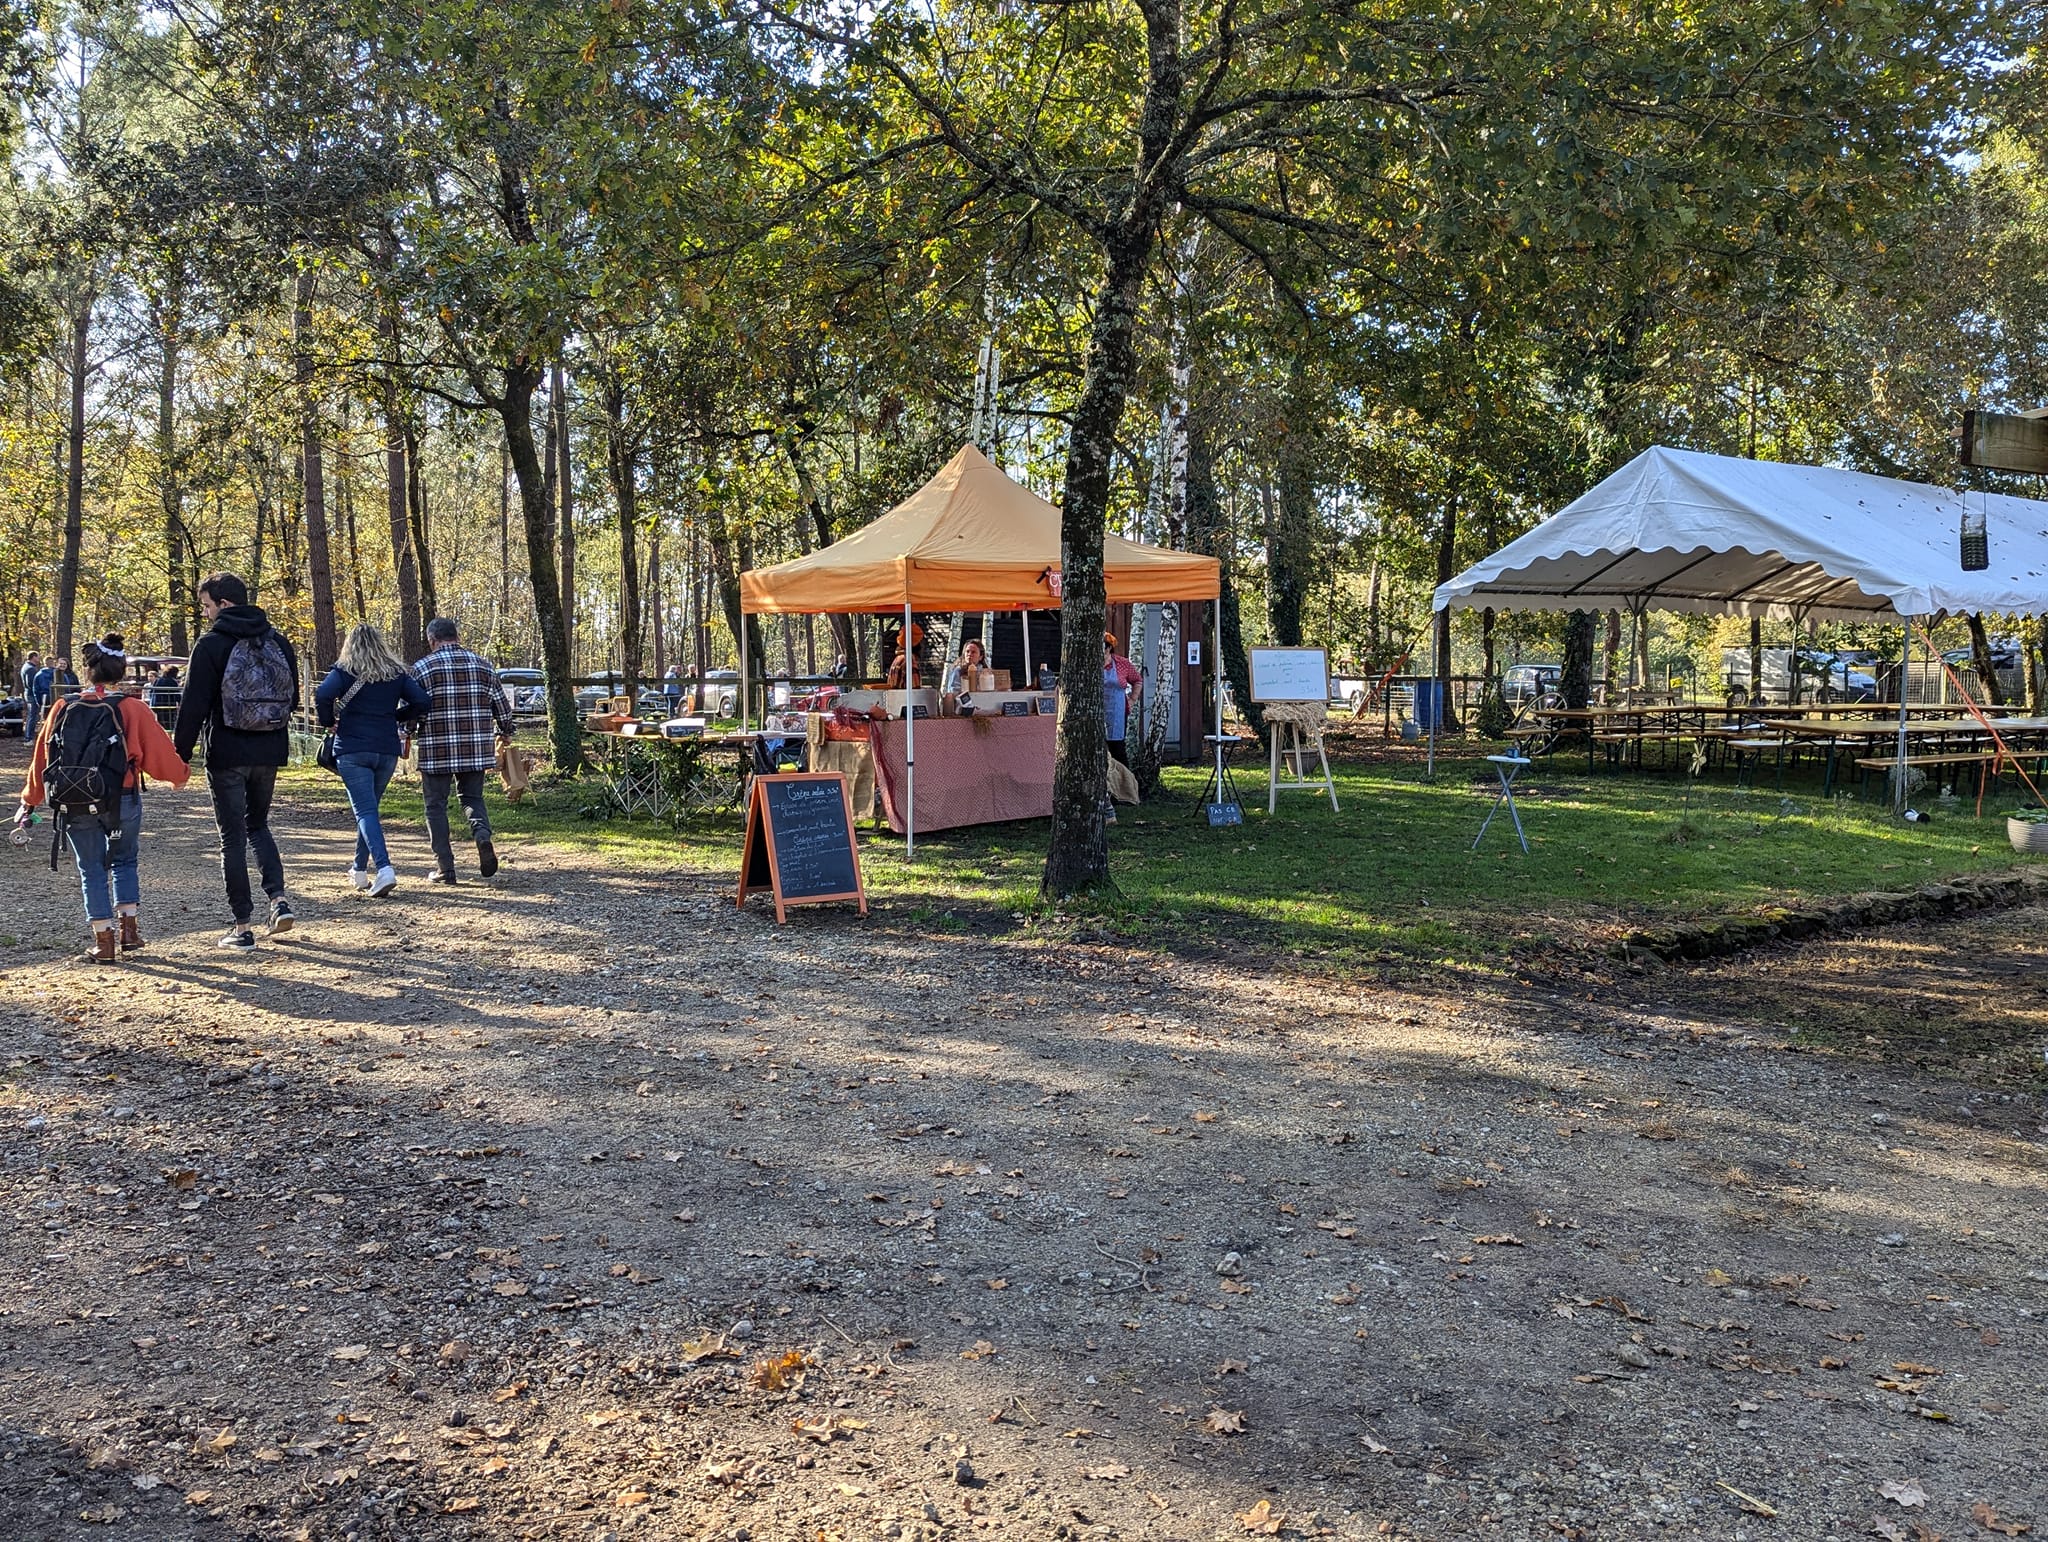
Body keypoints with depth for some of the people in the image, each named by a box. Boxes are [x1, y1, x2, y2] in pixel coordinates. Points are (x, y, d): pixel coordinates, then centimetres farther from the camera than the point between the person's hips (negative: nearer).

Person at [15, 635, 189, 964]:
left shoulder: (63, 710, 1)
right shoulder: (132, 709, -8)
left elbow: (41, 758, 9)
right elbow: (159, 753, -3)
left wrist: (30, 801, 20)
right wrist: (179, 776, 18)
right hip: (122, 801, -1)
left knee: (91, 870, 11)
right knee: (124, 861, 20)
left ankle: (104, 942, 11)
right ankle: (129, 929, 14)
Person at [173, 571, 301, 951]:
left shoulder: (211, 645, -10)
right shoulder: (278, 641, 6)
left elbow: (193, 706, -12)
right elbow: (292, 696, 13)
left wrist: (181, 754, -5)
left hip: (228, 755, -5)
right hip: (270, 752, 5)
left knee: (233, 837, 3)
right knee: (258, 824, 22)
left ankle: (242, 927, 5)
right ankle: (278, 898, 4)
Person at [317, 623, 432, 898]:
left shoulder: (344, 672, -2)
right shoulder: (396, 673, 7)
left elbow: (322, 695, -19)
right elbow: (423, 700, 0)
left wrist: (328, 722, -2)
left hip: (352, 750, -4)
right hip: (387, 751, 4)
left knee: (364, 811, -8)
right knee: (369, 808, 18)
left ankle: (384, 868, -24)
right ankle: (360, 870, 26)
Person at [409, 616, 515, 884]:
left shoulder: (422, 668, -5)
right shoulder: (483, 666, 5)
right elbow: (502, 706, 9)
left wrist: (407, 735, 15)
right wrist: (506, 734, 26)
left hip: (435, 751, -3)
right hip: (475, 749, 3)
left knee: (436, 806, 8)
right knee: (472, 797, 18)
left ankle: (445, 868, 7)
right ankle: (482, 833, -13)